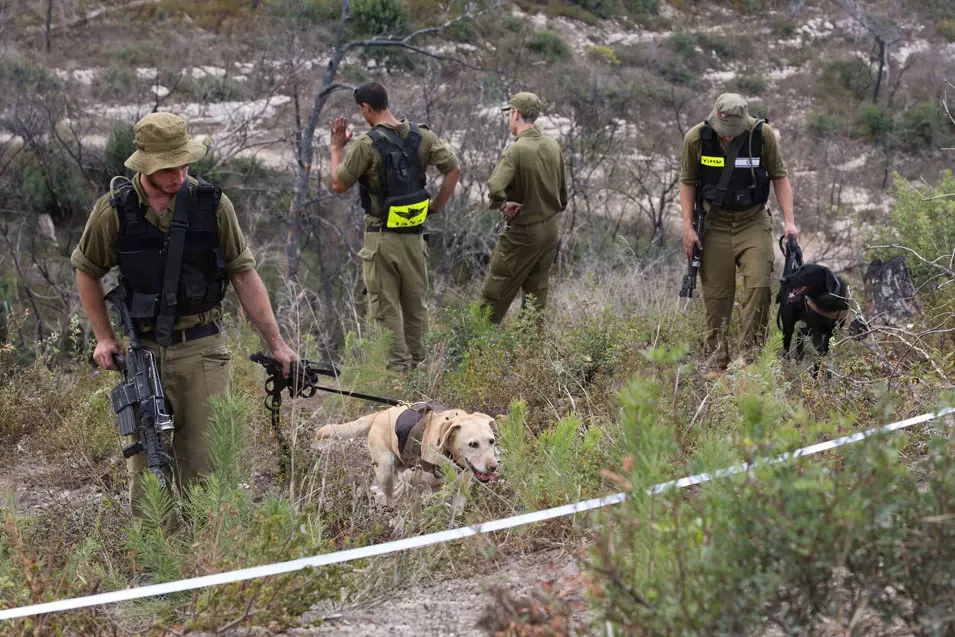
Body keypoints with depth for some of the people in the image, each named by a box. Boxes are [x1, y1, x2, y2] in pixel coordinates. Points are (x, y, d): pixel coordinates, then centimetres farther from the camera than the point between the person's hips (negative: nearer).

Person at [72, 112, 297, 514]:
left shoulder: (212, 205, -4)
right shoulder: (115, 210, -5)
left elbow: (244, 275, 2)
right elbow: (87, 271, 11)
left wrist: (275, 343, 1)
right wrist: (104, 337, 5)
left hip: (202, 349, 0)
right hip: (141, 351, 1)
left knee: (205, 462, -2)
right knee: (145, 466, 5)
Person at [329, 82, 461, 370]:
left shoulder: (367, 144, -15)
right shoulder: (421, 136, 1)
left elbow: (339, 185, -7)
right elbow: (454, 168, 3)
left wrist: (336, 148, 5)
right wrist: (437, 205, 10)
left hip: (382, 236, -5)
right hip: (415, 235, 5)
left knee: (386, 304, 2)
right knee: (416, 302, 15)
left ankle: (397, 365, 1)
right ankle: (416, 363, 23)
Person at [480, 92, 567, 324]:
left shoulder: (515, 150, -21)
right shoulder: (553, 146, 2)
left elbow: (495, 189, -34)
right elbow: (562, 191, 11)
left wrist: (502, 205, -15)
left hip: (522, 233, -7)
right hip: (550, 231, 7)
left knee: (494, 296, 1)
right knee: (537, 296, 15)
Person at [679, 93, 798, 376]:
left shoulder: (763, 134, -14)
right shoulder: (696, 138, -12)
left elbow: (779, 176, -2)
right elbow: (687, 182, 1)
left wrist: (789, 221, -10)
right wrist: (688, 227, -6)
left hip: (753, 221, 0)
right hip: (715, 222, 0)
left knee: (759, 284, -14)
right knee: (716, 293, 2)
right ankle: (716, 363, 11)